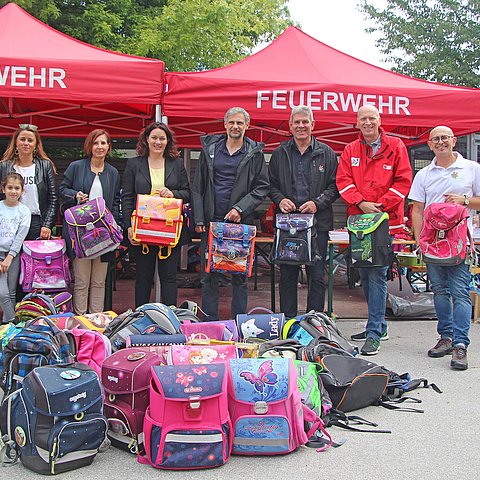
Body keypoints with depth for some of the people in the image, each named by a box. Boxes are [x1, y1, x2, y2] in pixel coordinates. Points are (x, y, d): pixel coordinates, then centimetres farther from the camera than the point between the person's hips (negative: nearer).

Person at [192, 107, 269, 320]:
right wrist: (199, 219, -1)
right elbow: (198, 187, 7)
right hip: (211, 221, 1)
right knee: (209, 276, 3)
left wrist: (240, 208, -12)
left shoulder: (255, 153, 5)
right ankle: (209, 323, 12)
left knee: (240, 276, 5)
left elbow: (262, 187, 1)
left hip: (241, 222, -1)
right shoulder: (209, 148, 9)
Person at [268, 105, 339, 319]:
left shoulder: (326, 154, 6)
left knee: (317, 275, 1)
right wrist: (280, 199, -6)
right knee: (287, 273, 6)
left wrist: (317, 203, -11)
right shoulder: (279, 154, 11)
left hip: (318, 222, -1)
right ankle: (288, 320, 15)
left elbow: (335, 186, 4)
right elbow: (271, 185, 14)